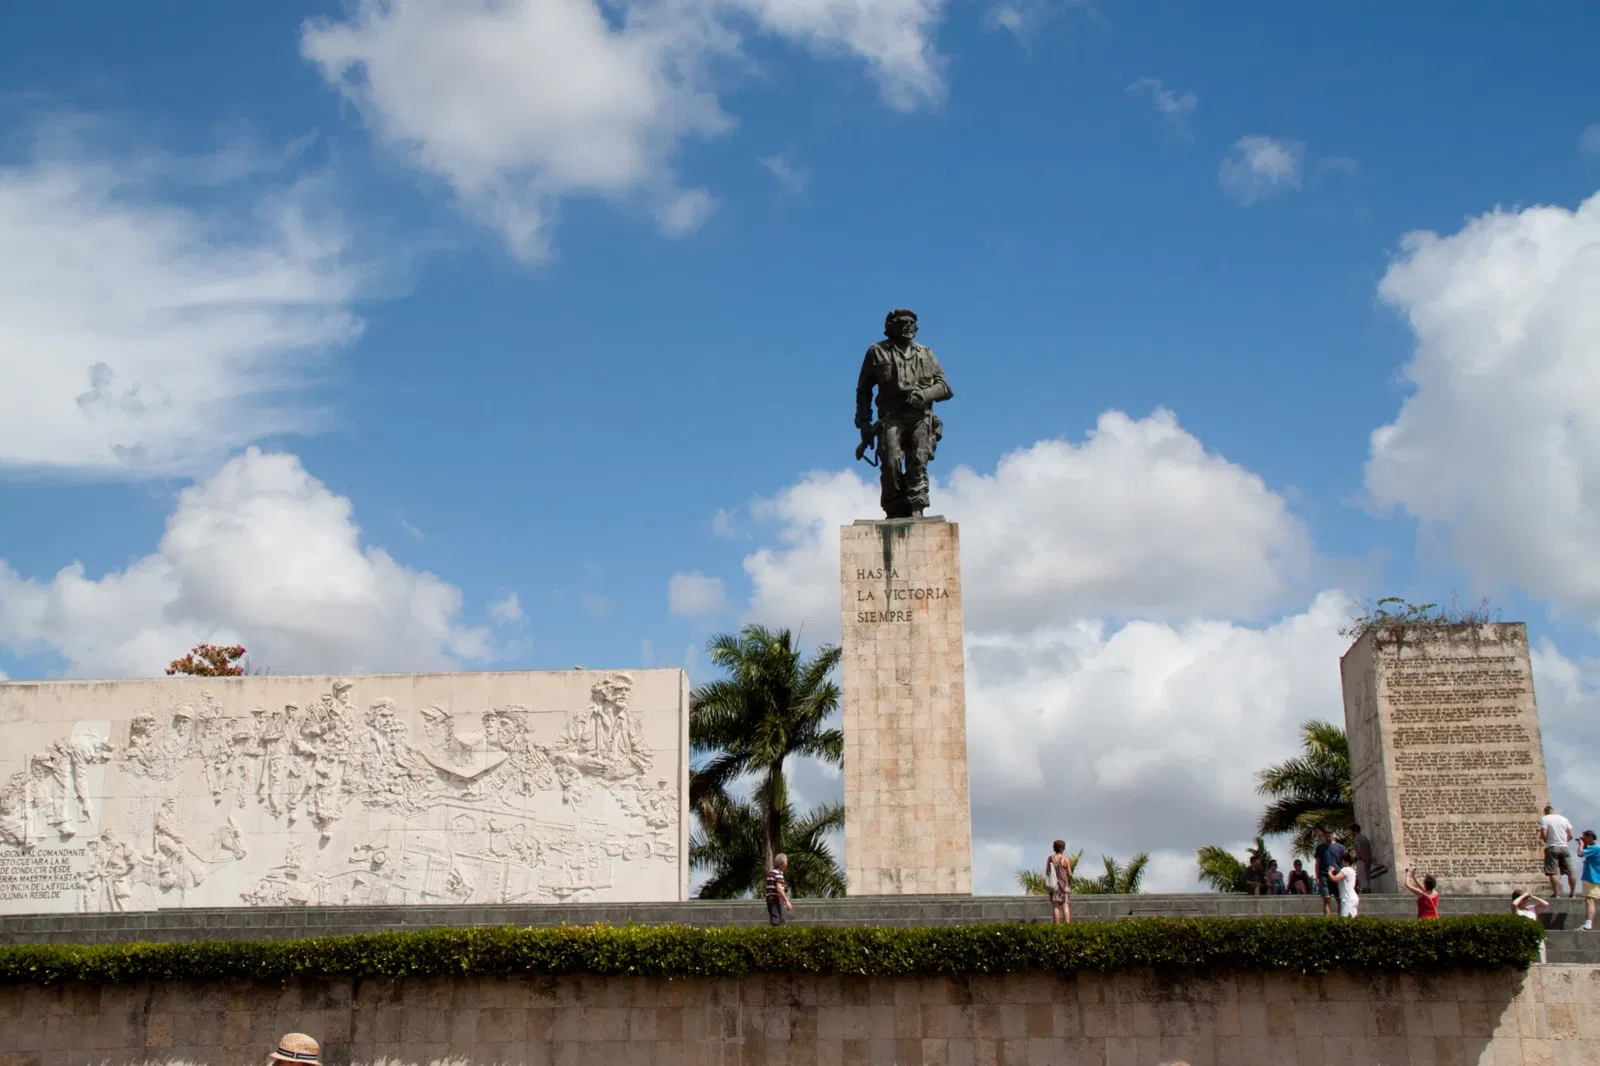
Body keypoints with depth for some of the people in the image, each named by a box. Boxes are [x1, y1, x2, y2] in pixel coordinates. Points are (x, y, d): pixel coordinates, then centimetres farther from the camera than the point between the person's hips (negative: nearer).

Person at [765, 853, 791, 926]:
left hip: (770, 899, 9)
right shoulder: (779, 873, -12)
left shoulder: (770, 872, 17)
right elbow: (779, 888, -22)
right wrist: (787, 901, -22)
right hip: (777, 900, -9)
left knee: (774, 921, 11)